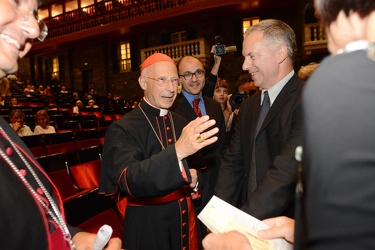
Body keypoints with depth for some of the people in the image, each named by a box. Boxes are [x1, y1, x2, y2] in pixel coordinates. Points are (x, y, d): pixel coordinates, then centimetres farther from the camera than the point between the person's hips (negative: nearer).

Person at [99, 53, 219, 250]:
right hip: (148, 227, -4)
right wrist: (178, 151, -43)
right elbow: (129, 180, -30)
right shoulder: (122, 129, -15)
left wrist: (193, 178, -9)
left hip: (186, 219, 5)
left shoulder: (182, 124, 2)